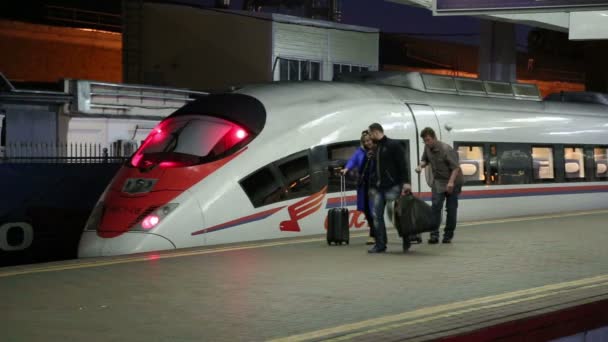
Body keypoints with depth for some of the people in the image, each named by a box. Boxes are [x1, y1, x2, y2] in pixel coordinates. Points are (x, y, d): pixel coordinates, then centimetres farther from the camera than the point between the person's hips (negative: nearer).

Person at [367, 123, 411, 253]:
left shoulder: (394, 145, -6)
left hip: (392, 186, -7)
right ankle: (380, 245, 5)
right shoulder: (375, 148, 17)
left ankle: (406, 242, 10)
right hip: (378, 188, 7)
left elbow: (402, 165, -12)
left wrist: (405, 182, -20)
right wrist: (372, 185, 17)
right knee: (377, 215, 1)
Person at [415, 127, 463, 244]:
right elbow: (425, 160, 17)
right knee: (436, 206, -11)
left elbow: (456, 167, -21)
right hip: (438, 181, 5)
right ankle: (434, 235, -14)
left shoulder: (446, 149, -22)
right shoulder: (427, 147, -2)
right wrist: (421, 165, -6)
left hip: (452, 182, -4)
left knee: (451, 209, 0)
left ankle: (448, 235, 10)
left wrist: (451, 182, -30)